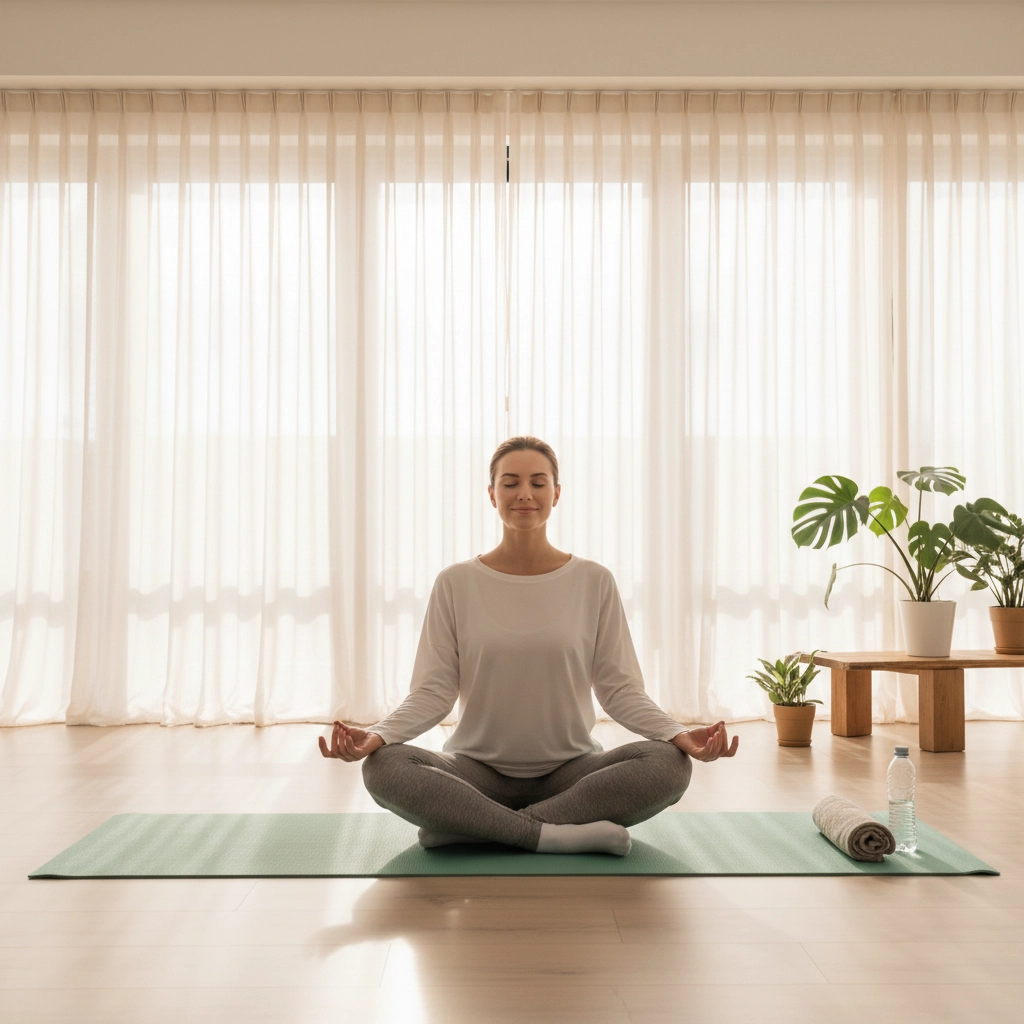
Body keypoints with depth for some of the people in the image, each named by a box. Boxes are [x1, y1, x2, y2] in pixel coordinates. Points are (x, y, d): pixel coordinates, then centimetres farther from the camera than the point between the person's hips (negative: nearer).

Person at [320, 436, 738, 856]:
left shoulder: (594, 581, 1)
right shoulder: (455, 583, 0)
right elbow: (433, 690, -3)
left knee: (669, 764, -28)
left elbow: (619, 687, -1)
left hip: (571, 770, 1)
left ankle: (466, 827, -23)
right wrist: (376, 735, -22)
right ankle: (556, 834, -24)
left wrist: (680, 735, -18)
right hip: (477, 770, -1)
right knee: (383, 768, -29)